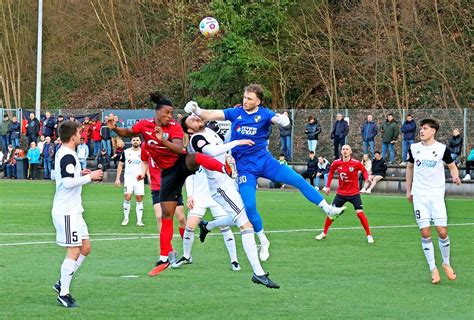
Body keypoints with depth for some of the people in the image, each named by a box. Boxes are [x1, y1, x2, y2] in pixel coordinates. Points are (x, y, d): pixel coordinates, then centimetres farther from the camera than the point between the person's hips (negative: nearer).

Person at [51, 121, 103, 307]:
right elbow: (68, 182, -25)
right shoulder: (68, 156, -17)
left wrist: (80, 174, 16)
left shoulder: (62, 153, 14)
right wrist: (90, 177, -16)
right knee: (74, 252, -7)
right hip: (67, 212, -10)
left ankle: (62, 283, 17)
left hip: (72, 211, 10)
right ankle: (64, 293, -2)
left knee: (85, 248, 13)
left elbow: (58, 176, 26)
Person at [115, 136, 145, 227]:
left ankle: (139, 220, 4)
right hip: (128, 178, -1)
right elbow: (120, 165, 9)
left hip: (139, 179, 1)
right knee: (127, 197, -12)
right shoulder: (126, 152, 4)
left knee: (139, 199, -1)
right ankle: (126, 218, 1)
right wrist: (117, 178, 3)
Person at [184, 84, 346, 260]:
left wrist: (283, 120, -48)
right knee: (249, 206, -10)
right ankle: (263, 242, 10)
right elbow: (210, 115, -6)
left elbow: (276, 119, -24)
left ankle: (328, 209, 2)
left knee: (299, 180, -9)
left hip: (264, 160, 0)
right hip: (244, 166, 0)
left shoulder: (264, 114, -4)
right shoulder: (236, 112, -1)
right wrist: (197, 110, -26)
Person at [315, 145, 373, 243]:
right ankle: (324, 233, 22)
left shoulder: (356, 163, -15)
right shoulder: (336, 163, -7)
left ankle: (369, 235, 0)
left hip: (354, 193, -3)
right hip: (341, 193, 3)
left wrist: (367, 179, -21)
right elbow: (331, 172, 12)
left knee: (360, 213, -13)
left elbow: (364, 171, 1)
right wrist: (328, 186, 10)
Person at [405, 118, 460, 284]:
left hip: (436, 194, -2)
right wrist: (408, 190, 19)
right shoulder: (414, 148, 5)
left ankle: (446, 263, 16)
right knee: (425, 233, -4)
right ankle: (433, 269, 5)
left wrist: (455, 177, -14)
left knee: (442, 232, -8)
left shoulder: (442, 149, -3)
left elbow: (452, 166, 8)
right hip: (419, 195, 2)